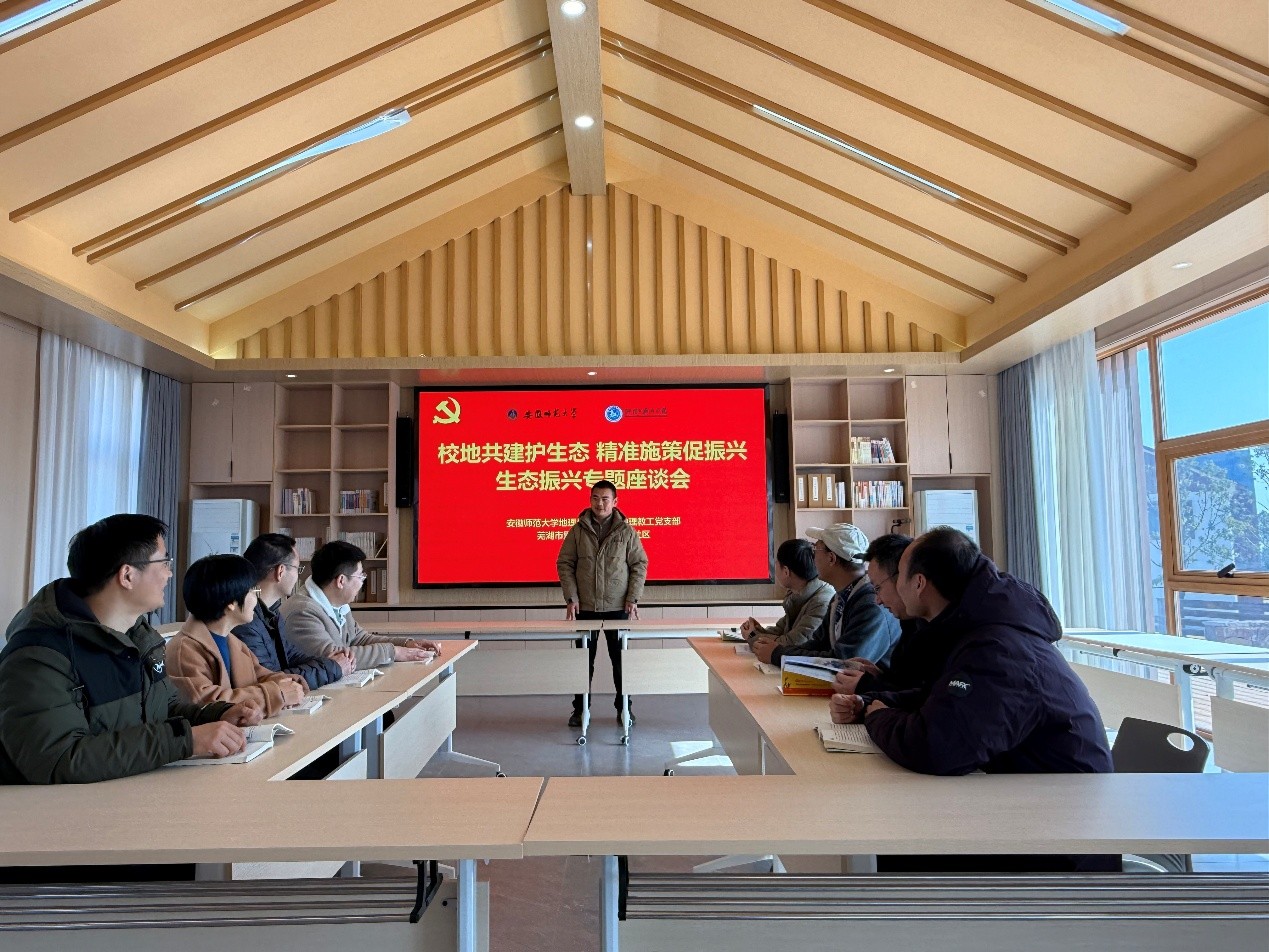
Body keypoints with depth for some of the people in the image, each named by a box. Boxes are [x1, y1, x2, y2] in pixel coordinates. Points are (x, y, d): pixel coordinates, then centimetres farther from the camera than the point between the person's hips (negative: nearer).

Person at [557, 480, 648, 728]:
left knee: (620, 658, 8)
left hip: (618, 607, 0)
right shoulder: (578, 530, 0)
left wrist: (633, 598, -6)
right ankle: (580, 709, 21)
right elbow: (564, 564, 2)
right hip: (585, 607, 1)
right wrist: (571, 598, -7)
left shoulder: (626, 531, -1)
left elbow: (640, 564, 2)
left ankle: (623, 707, 23)